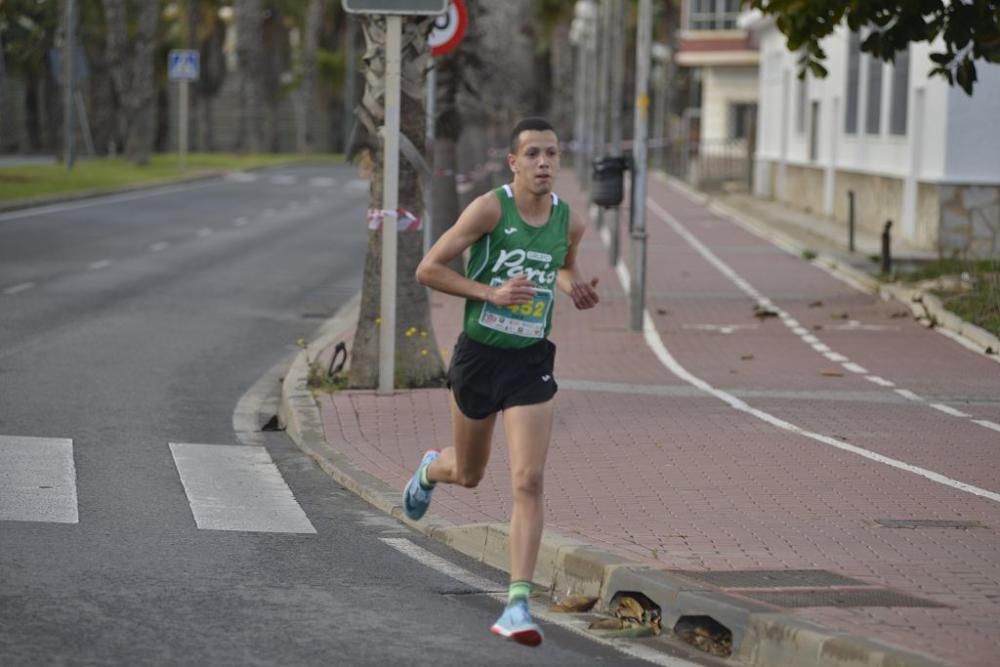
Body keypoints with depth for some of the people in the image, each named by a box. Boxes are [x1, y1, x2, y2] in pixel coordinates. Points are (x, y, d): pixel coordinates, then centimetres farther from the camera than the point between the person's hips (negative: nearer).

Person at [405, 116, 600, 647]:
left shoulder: (569, 221, 0)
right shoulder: (490, 208, -15)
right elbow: (427, 269, -13)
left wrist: (577, 290, 0)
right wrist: (490, 292, -23)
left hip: (531, 363, 2)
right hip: (479, 355, -2)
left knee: (528, 481, -13)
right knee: (468, 474, 19)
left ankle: (518, 603, -12)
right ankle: (431, 470, 58)